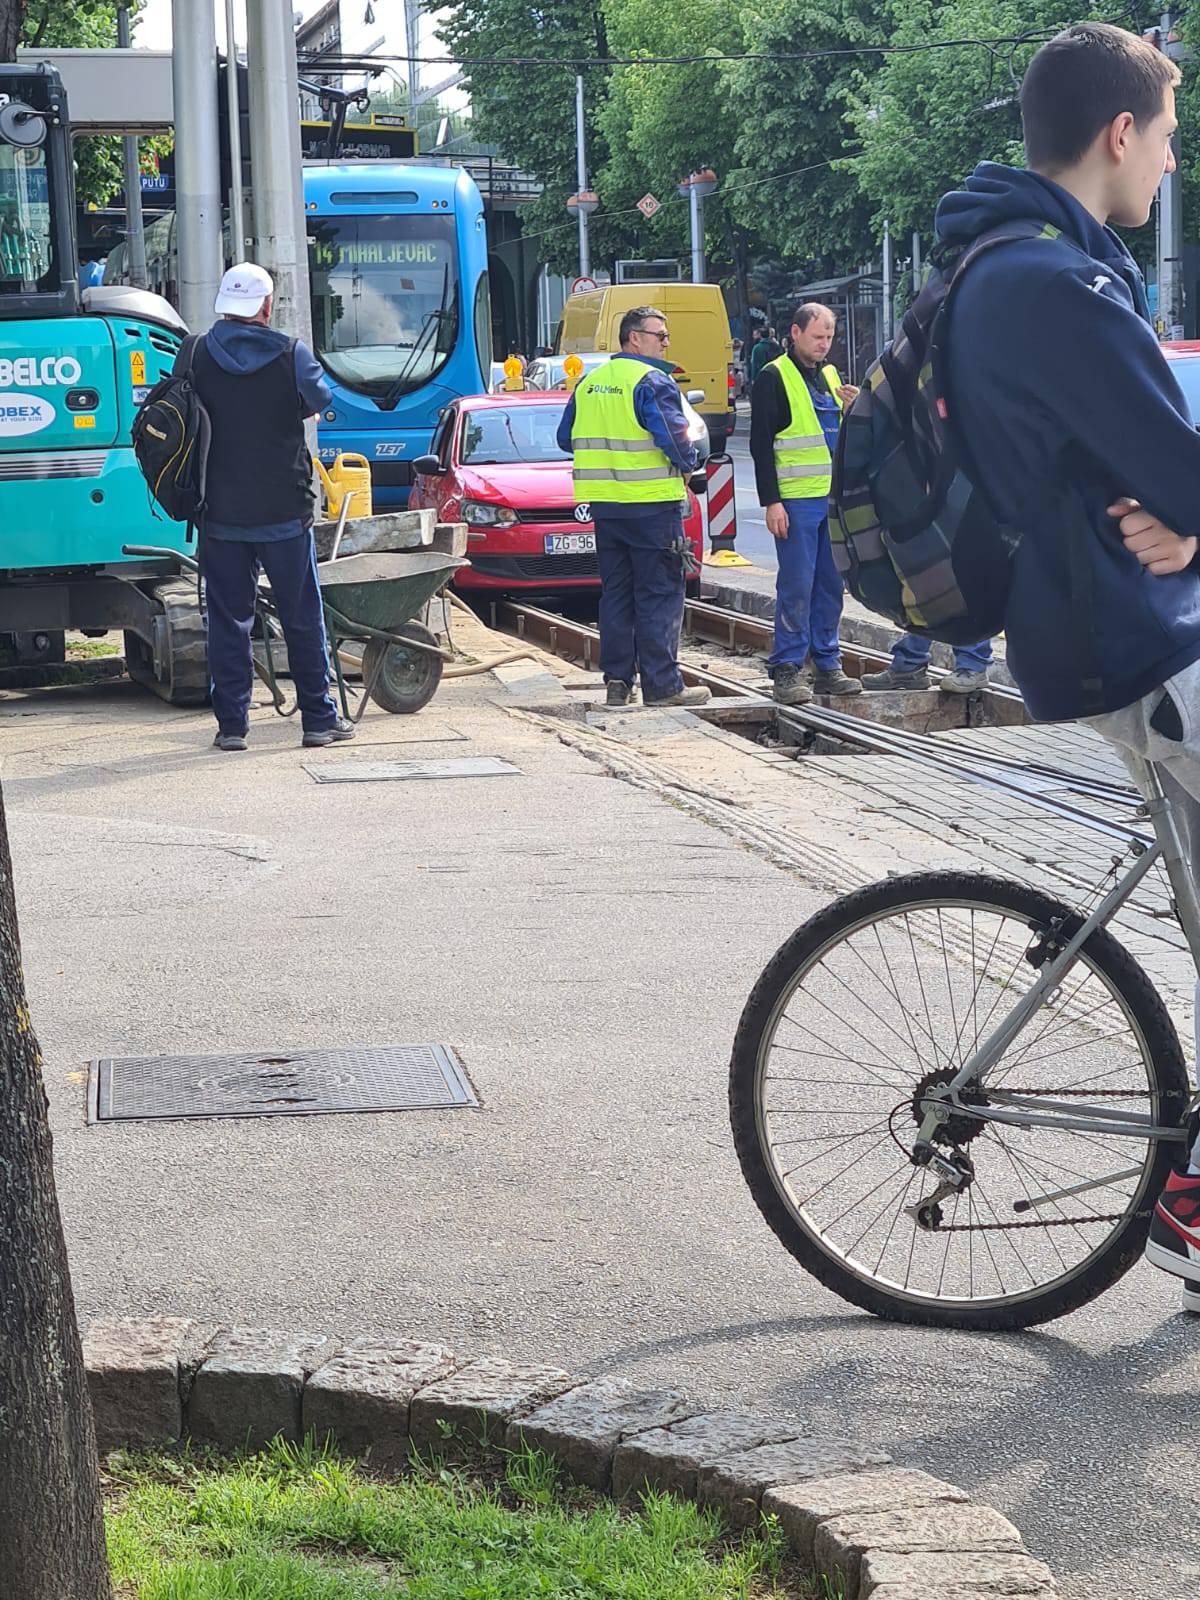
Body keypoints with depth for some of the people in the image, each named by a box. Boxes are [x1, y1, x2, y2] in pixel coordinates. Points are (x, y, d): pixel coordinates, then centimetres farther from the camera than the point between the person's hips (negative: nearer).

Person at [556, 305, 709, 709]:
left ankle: (617, 681, 12)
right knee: (659, 594, -2)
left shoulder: (588, 383, 12)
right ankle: (661, 685, -3)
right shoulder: (652, 381, -11)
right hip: (651, 503, -7)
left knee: (615, 592, 12)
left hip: (604, 504, 7)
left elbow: (566, 438, 18)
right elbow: (673, 436, -20)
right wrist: (687, 464, -1)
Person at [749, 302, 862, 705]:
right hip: (796, 500, -7)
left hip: (834, 498, 7)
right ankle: (787, 671, -2)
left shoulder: (829, 376, 17)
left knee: (831, 584, 8)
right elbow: (761, 444, -9)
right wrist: (771, 502, -15)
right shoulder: (774, 378, -4)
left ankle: (827, 666, 15)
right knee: (796, 585, -7)